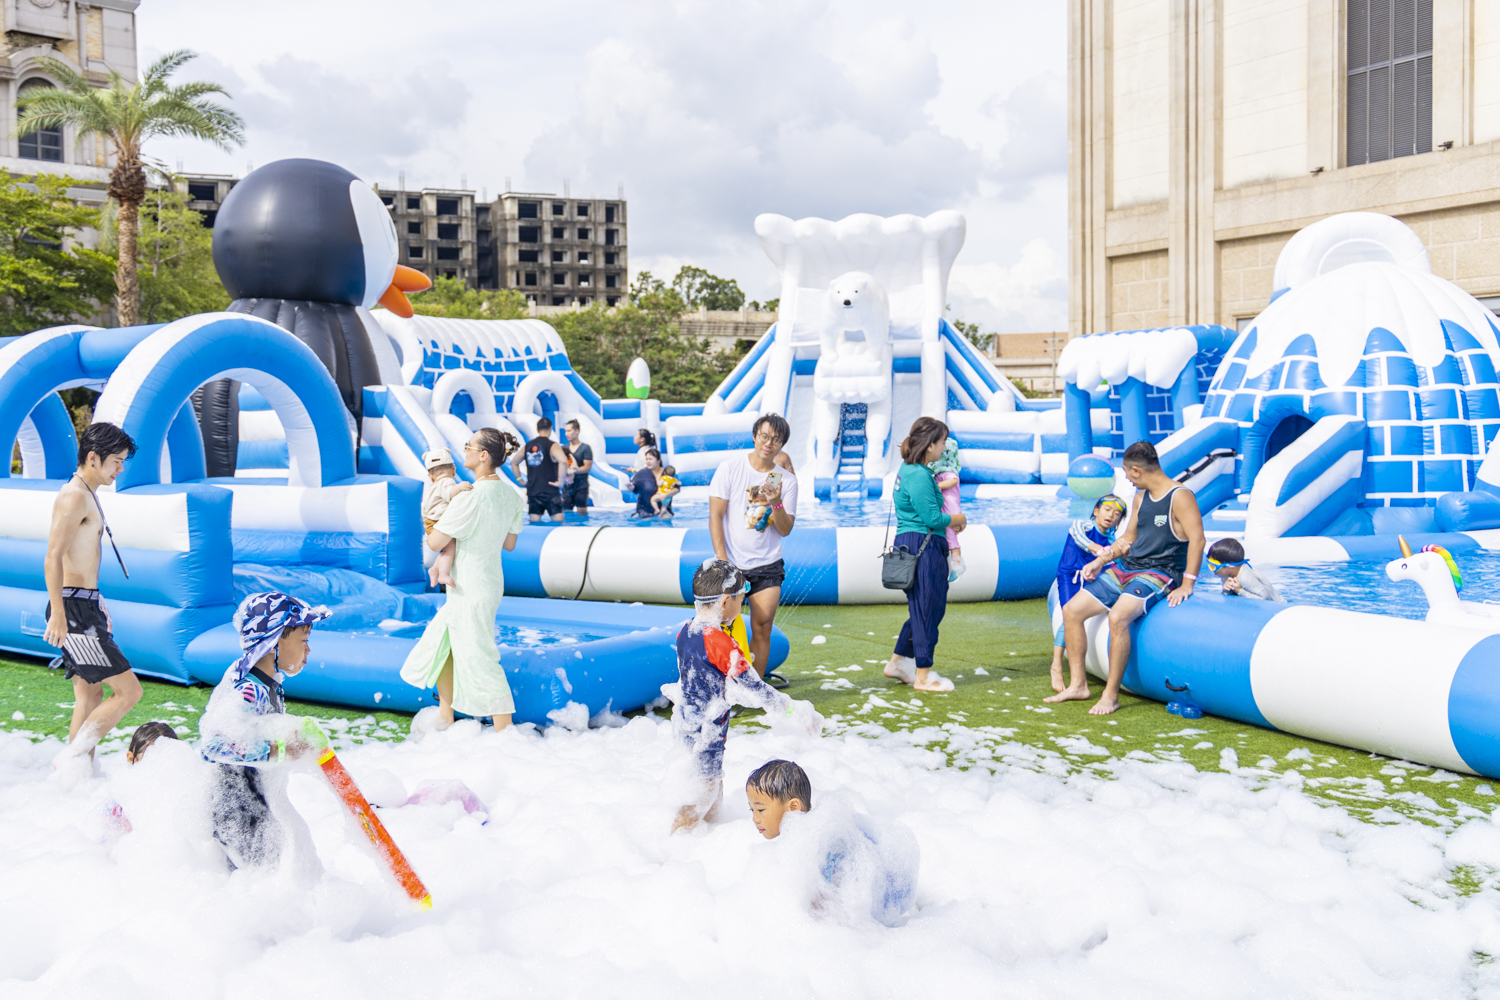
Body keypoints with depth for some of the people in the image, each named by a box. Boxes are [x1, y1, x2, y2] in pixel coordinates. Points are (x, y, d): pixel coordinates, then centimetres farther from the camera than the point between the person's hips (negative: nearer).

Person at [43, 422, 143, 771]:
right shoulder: (75, 496, -15)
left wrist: (97, 606, 28)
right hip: (74, 610, -10)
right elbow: (53, 559, -22)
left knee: (91, 697, 13)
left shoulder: (88, 494, 17)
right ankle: (67, 761, -5)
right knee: (128, 691, -10)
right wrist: (58, 617, -26)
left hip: (85, 606, 10)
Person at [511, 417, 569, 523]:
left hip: (532, 491, 5)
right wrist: (560, 481, -17)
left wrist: (520, 479, 19)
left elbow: (514, 462, 20)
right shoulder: (552, 446, -9)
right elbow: (563, 461, -27)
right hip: (550, 491, -5)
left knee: (534, 523, 9)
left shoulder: (528, 446, 10)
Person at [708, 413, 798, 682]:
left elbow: (785, 530, 1)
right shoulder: (729, 468, -3)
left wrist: (776, 504, -19)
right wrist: (722, 561, -11)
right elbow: (715, 516, -4)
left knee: (762, 628, 0)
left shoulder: (787, 480, 3)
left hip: (767, 567, 2)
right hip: (731, 564, -2)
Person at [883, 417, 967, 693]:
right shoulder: (919, 476, -18)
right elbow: (932, 518, -20)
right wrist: (957, 519, -3)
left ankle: (898, 663, 28)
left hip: (908, 544, 10)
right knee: (928, 610, 0)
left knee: (922, 609, 19)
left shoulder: (909, 470, 14)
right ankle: (923, 676, 9)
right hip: (923, 548, -10)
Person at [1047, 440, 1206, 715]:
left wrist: (1186, 585, -25)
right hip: (1126, 568, 9)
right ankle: (1078, 685, 5)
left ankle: (1111, 695, -24)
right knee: (1071, 611, -1)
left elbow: (1197, 539, -20)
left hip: (1159, 574, -9)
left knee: (1118, 616, -34)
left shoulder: (1180, 497, -12)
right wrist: (1100, 560, 10)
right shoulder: (1141, 497, 13)